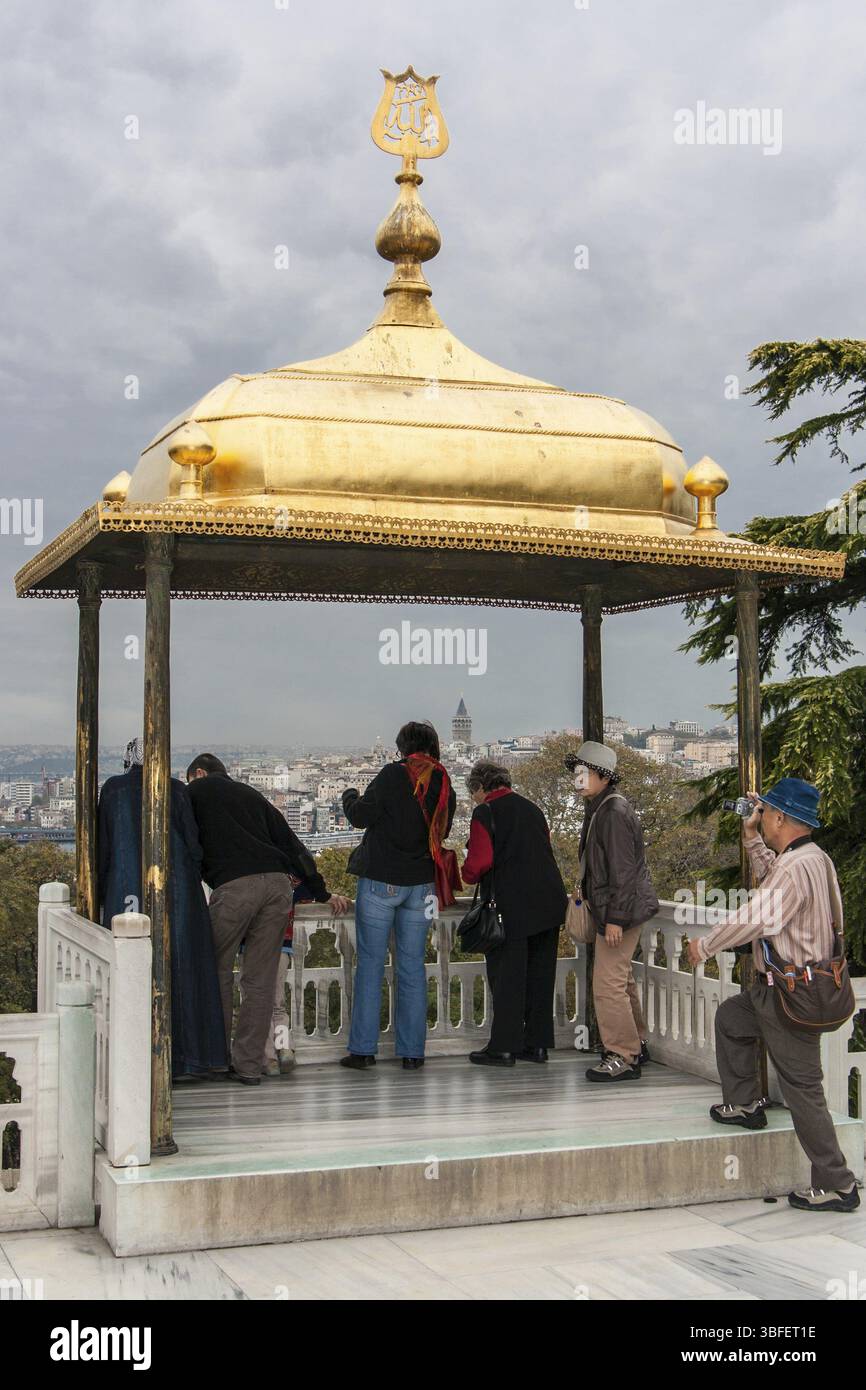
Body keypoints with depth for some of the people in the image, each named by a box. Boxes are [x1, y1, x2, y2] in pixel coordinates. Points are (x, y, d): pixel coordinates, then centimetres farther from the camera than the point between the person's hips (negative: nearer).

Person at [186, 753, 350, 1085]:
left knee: (217, 973, 8)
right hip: (278, 883, 5)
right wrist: (322, 892, 27)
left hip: (233, 886, -5)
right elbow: (291, 843, 26)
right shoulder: (251, 794, 30)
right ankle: (248, 1066, 7)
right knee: (260, 980, 6)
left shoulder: (196, 791, 18)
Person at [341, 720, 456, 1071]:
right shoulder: (444, 785, 4)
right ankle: (412, 1051, 9)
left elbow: (360, 816, -6)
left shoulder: (393, 775, -10)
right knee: (412, 966, 9)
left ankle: (363, 1049, 3)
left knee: (370, 964, 3)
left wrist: (350, 795, 13)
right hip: (421, 884, 4)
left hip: (381, 881, -4)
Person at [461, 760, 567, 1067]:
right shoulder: (532, 808, 16)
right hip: (550, 901, 7)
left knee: (507, 976, 1)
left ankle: (503, 1047, 5)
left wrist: (467, 875, 6)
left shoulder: (485, 813, -5)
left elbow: (480, 861, -15)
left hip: (514, 906, -7)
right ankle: (537, 1044, 18)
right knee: (540, 974, 12)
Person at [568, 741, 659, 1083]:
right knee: (621, 980, 19)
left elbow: (623, 871, -22)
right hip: (611, 909, 11)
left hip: (621, 910, -11)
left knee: (608, 984, -9)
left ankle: (622, 1057, -3)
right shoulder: (599, 809, 14)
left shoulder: (614, 812, -18)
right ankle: (636, 1045, 32)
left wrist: (615, 918, -23)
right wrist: (591, 897, 27)